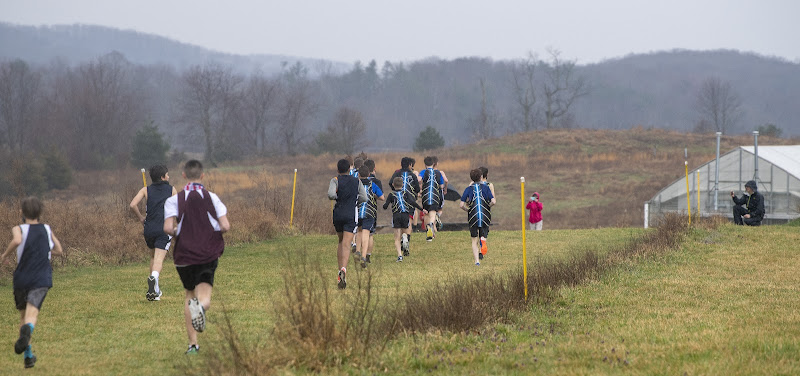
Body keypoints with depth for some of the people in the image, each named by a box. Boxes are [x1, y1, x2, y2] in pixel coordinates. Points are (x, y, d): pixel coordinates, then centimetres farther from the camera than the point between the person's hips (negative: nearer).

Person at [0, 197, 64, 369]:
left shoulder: (19, 229, 1)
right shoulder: (47, 229, 12)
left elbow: (17, 240, -22)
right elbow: (59, 250, 16)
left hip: (22, 278, 0)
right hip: (41, 280, 0)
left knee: (23, 315, 18)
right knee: (32, 314, -16)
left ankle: (28, 355, 19)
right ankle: (27, 330, -52)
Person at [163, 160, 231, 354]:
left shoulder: (174, 200, -3)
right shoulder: (212, 198, -1)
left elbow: (168, 228, -15)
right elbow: (225, 226, -7)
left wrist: (177, 234, 7)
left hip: (184, 256, 1)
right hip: (209, 254, -1)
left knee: (189, 294, 19)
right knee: (204, 297, -4)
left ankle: (192, 343, 15)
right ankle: (200, 305, -44)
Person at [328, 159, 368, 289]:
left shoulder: (335, 180, -1)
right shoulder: (356, 181, 4)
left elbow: (331, 194, -19)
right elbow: (364, 198, 0)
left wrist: (336, 197, 3)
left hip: (338, 214, 1)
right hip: (351, 215, -1)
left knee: (341, 242, 21)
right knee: (346, 245, -10)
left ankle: (340, 272, 17)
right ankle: (343, 269, -33)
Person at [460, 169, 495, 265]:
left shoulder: (468, 189, 5)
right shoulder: (486, 187, 5)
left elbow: (461, 205, -2)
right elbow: (493, 201, -6)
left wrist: (467, 210, 17)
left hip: (473, 217, 0)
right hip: (485, 217, 0)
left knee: (474, 241, 9)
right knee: (483, 237, 15)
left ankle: (477, 260, -5)